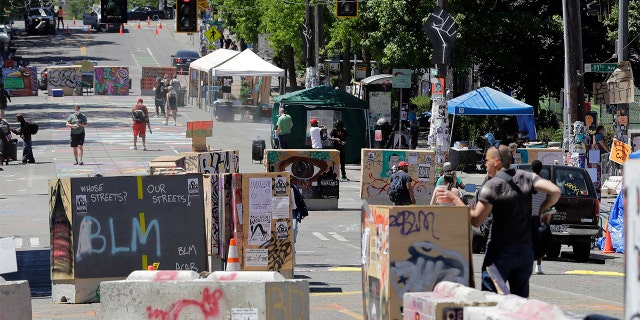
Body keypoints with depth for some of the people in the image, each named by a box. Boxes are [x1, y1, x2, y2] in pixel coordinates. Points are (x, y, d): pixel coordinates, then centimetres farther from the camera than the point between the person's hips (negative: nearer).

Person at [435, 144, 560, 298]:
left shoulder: (492, 185, -11)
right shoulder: (526, 177, 5)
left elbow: (476, 220, -14)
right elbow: (555, 191, -5)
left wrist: (454, 199, -6)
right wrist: (543, 209, 11)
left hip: (500, 251, -6)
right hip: (525, 250, 6)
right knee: (521, 299, 11)